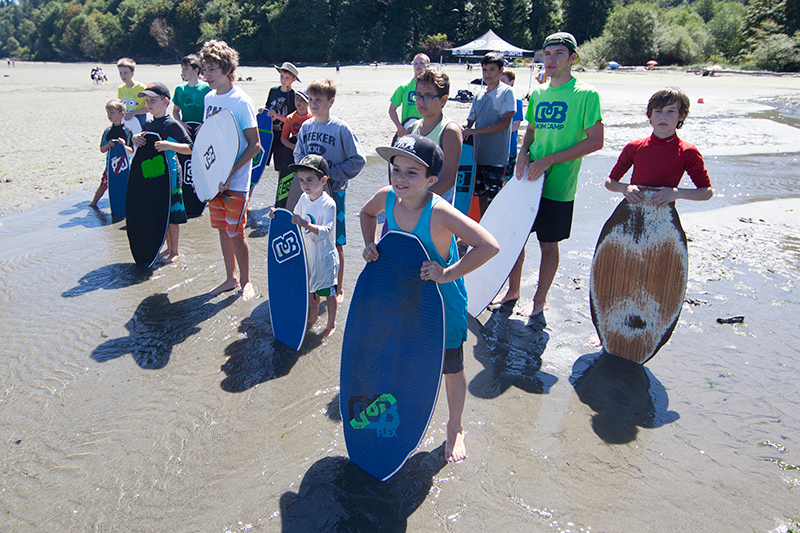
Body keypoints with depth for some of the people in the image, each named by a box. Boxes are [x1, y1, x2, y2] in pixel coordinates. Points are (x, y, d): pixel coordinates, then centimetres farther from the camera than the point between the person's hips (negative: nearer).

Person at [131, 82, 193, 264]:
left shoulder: (172, 124, -13)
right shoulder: (149, 124, 8)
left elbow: (190, 148, -16)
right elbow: (141, 137, 23)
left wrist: (170, 145, -29)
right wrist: (135, 138, -1)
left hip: (170, 175, -7)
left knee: (171, 215, 2)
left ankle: (175, 251, 16)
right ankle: (168, 247, 30)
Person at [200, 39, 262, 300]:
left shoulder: (241, 102, -14)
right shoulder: (209, 98, 7)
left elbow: (254, 146, -16)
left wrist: (229, 174, -20)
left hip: (235, 181, -7)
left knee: (236, 233, 1)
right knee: (222, 229, 14)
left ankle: (245, 281, 20)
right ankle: (231, 278, 29)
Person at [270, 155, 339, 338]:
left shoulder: (328, 204, -23)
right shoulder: (304, 199, 0)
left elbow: (325, 231, -33)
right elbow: (294, 219, 13)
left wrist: (307, 225, -48)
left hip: (325, 256, -7)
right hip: (308, 254, 7)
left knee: (328, 291, 7)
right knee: (311, 288, 22)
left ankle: (331, 324, 25)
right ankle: (313, 317, 42)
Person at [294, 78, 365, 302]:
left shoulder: (341, 128, -12)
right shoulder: (306, 126, 4)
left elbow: (358, 160, -11)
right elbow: (298, 154, 16)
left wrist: (331, 173, -15)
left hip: (334, 191, -5)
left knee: (335, 244, 3)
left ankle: (338, 288, 18)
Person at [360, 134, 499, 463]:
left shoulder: (439, 213, -32)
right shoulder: (387, 198, -13)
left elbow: (489, 246, -37)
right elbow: (367, 212, 12)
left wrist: (448, 273, -33)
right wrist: (369, 244, -4)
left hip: (441, 301, -5)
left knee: (451, 367, 13)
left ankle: (455, 429, 38)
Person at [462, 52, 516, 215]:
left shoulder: (506, 92, -5)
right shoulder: (479, 95, 13)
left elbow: (505, 122, -15)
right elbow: (470, 120, 18)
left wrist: (475, 130, -21)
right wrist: (462, 128, -7)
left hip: (496, 157, -6)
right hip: (478, 154, 6)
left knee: (493, 198, -4)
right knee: (481, 194, 13)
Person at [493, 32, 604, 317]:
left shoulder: (586, 94, -10)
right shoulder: (538, 93, 8)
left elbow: (595, 141, -14)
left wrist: (548, 160, -18)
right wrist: (523, 155, -1)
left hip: (558, 183, -5)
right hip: (529, 177, 5)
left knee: (548, 243, 6)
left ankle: (540, 299, 24)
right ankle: (513, 290, 30)